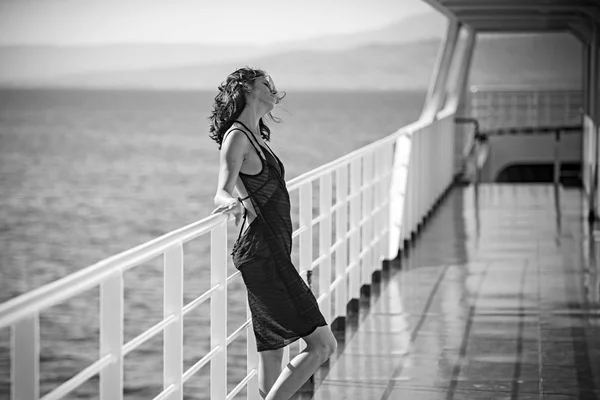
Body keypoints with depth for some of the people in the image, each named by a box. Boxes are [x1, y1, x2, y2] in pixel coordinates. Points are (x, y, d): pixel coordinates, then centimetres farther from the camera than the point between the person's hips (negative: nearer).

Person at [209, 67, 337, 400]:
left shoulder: (255, 135, 16)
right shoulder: (237, 136, -10)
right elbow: (221, 194, -22)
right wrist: (237, 203, -44)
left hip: (273, 253, 10)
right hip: (262, 253, -10)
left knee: (272, 352, 11)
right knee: (323, 345, -13)